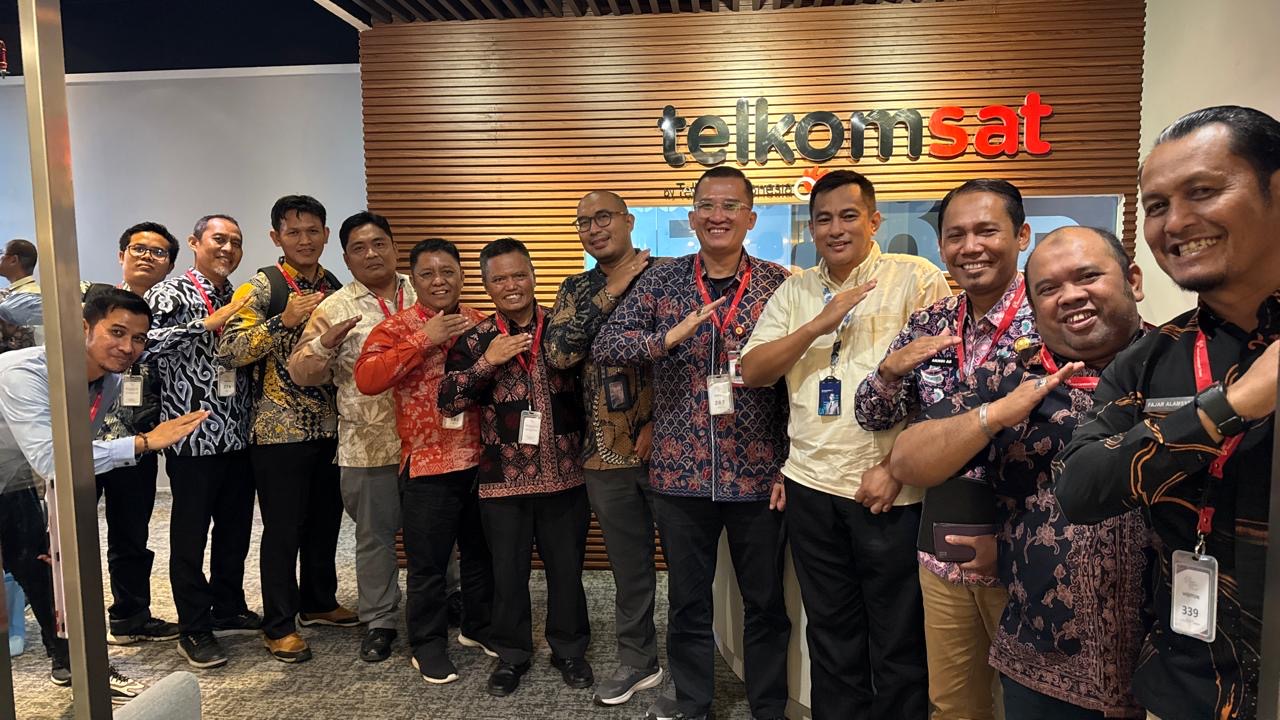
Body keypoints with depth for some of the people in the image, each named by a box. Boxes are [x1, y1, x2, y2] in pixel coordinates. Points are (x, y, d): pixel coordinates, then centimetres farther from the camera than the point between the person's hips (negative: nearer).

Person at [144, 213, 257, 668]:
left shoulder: (238, 299, 14)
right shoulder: (171, 294, -7)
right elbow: (147, 340, -26)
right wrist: (210, 323, -28)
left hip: (237, 434, 7)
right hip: (194, 436, -6)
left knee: (236, 527, 15)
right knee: (190, 533, 5)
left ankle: (228, 610, 31)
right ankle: (194, 630, 16)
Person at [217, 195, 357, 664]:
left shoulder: (334, 287, 9)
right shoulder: (261, 287, -8)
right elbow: (229, 352, -18)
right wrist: (284, 321, -25)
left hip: (329, 427, 6)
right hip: (279, 431, -6)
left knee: (325, 520, 17)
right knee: (283, 529, 4)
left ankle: (319, 602, 36)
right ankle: (279, 626, 18)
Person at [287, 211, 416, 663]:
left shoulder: (422, 295, 7)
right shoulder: (333, 309, -1)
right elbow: (302, 374, -3)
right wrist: (325, 343, -21)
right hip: (368, 444, -2)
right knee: (375, 535, 11)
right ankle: (379, 622, 27)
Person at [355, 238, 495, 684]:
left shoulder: (481, 324, 7)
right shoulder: (398, 326, -5)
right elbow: (366, 379, -21)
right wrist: (424, 340, -23)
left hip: (482, 459, 5)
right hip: (428, 464, -4)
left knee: (482, 551, 19)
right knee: (428, 563, 6)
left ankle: (478, 626, 39)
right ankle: (428, 643, 26)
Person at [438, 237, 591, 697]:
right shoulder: (475, 339, 0)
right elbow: (447, 402, -6)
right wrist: (488, 361, -17)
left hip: (564, 474, 0)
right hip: (503, 479, 0)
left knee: (567, 568, 13)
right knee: (508, 572, 12)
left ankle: (569, 649, 33)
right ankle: (512, 654, 32)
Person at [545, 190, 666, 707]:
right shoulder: (577, 289, 9)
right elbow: (559, 353, -7)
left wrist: (660, 422, -13)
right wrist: (610, 293, -10)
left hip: (665, 446, -4)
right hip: (606, 452, 4)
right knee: (628, 564, 17)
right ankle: (637, 660, 35)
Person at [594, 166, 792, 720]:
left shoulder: (779, 284, -1)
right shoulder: (661, 282, 2)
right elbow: (606, 345, -2)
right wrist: (668, 338, -20)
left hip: (758, 471, -1)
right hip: (681, 472, 1)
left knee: (766, 599, 13)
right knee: (687, 597, 15)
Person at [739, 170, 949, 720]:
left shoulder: (917, 280, -4)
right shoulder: (794, 293, 10)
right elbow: (752, 372, 1)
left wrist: (895, 466, -13)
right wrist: (819, 324, -11)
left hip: (888, 491, -4)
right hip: (810, 487, 4)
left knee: (898, 639, 10)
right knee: (830, 630, 18)